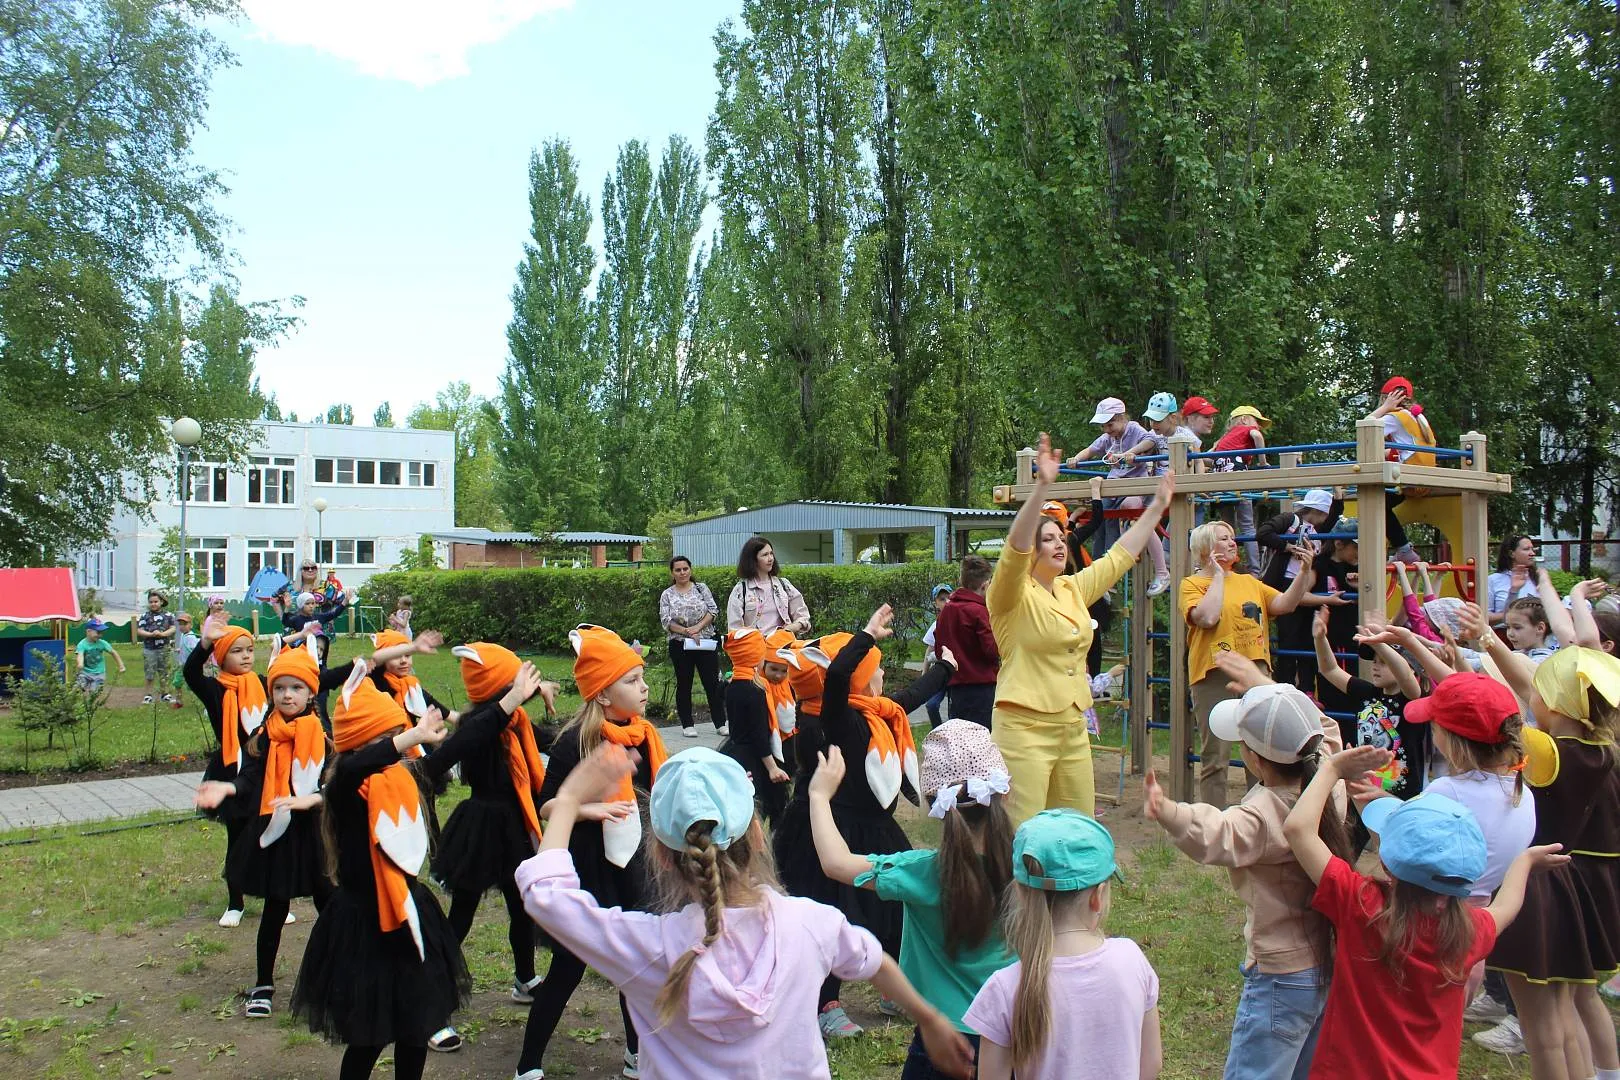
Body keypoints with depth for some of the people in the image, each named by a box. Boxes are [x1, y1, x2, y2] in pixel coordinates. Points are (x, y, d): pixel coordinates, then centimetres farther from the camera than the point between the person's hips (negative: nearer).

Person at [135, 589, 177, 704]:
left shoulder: (167, 615, 3)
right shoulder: (145, 616, 2)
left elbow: (173, 628, -2)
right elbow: (139, 630, -3)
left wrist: (162, 634, -18)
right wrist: (151, 634, -19)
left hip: (164, 648, 1)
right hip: (149, 649, -1)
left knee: (164, 673, 10)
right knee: (149, 674, 3)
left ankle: (165, 694, 20)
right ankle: (148, 696, 11)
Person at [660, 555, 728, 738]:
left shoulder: (701, 588, 6)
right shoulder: (667, 595, 4)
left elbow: (713, 611, -1)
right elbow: (666, 622, -4)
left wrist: (698, 627, -14)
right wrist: (687, 632, -16)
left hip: (706, 642, 0)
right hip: (680, 645, 0)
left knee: (713, 682, -1)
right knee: (684, 685, 6)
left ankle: (720, 723, 5)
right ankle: (687, 725, 14)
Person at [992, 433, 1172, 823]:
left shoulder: (1073, 589, 12)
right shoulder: (1012, 595, -9)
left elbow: (1120, 556, 21)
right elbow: (1015, 548, -27)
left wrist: (1158, 505, 22)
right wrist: (1042, 486, -38)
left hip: (1073, 728, 8)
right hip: (1025, 727, -8)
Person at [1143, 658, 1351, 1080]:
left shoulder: (1267, 814, -28)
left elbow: (1217, 834, -50)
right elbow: (1323, 730, 18)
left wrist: (1168, 813, -69)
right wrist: (1265, 685, 25)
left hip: (1281, 977, -9)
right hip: (1331, 965, 9)